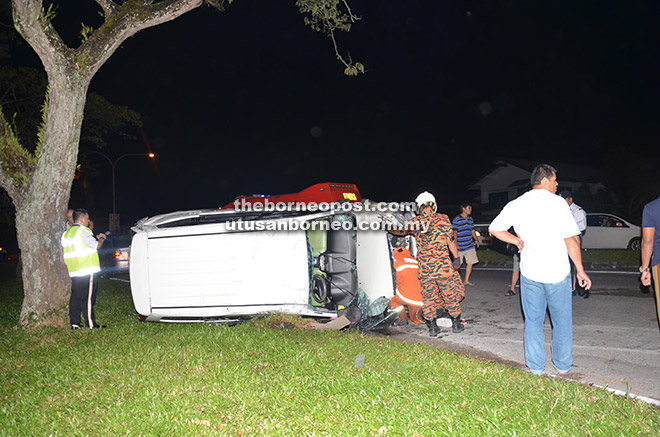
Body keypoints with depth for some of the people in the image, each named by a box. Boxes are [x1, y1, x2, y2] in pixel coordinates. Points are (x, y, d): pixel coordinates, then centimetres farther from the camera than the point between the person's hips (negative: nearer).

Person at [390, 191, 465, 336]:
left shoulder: (414, 222, 2)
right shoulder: (443, 219, -3)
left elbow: (400, 231, 18)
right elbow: (450, 242, -3)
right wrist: (456, 257, 5)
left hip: (424, 267, 2)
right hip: (443, 265, -2)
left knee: (428, 296, 9)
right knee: (450, 294, 10)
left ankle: (432, 327, 12)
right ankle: (456, 324, 18)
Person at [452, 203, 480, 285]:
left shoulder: (470, 219, 12)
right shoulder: (457, 219, -9)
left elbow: (472, 230, 20)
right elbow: (454, 232, -10)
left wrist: (476, 239, 4)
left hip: (470, 245, 6)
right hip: (460, 247, -6)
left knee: (470, 262, 6)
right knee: (457, 264, 0)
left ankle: (466, 280, 18)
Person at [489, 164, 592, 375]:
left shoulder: (516, 205, 1)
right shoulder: (557, 202, -11)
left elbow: (494, 229, 5)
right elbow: (571, 240, -11)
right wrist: (580, 270, -3)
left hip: (529, 273, 3)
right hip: (557, 272, -3)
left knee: (533, 321, 13)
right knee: (562, 321, 13)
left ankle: (536, 367, 19)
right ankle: (563, 365, 24)